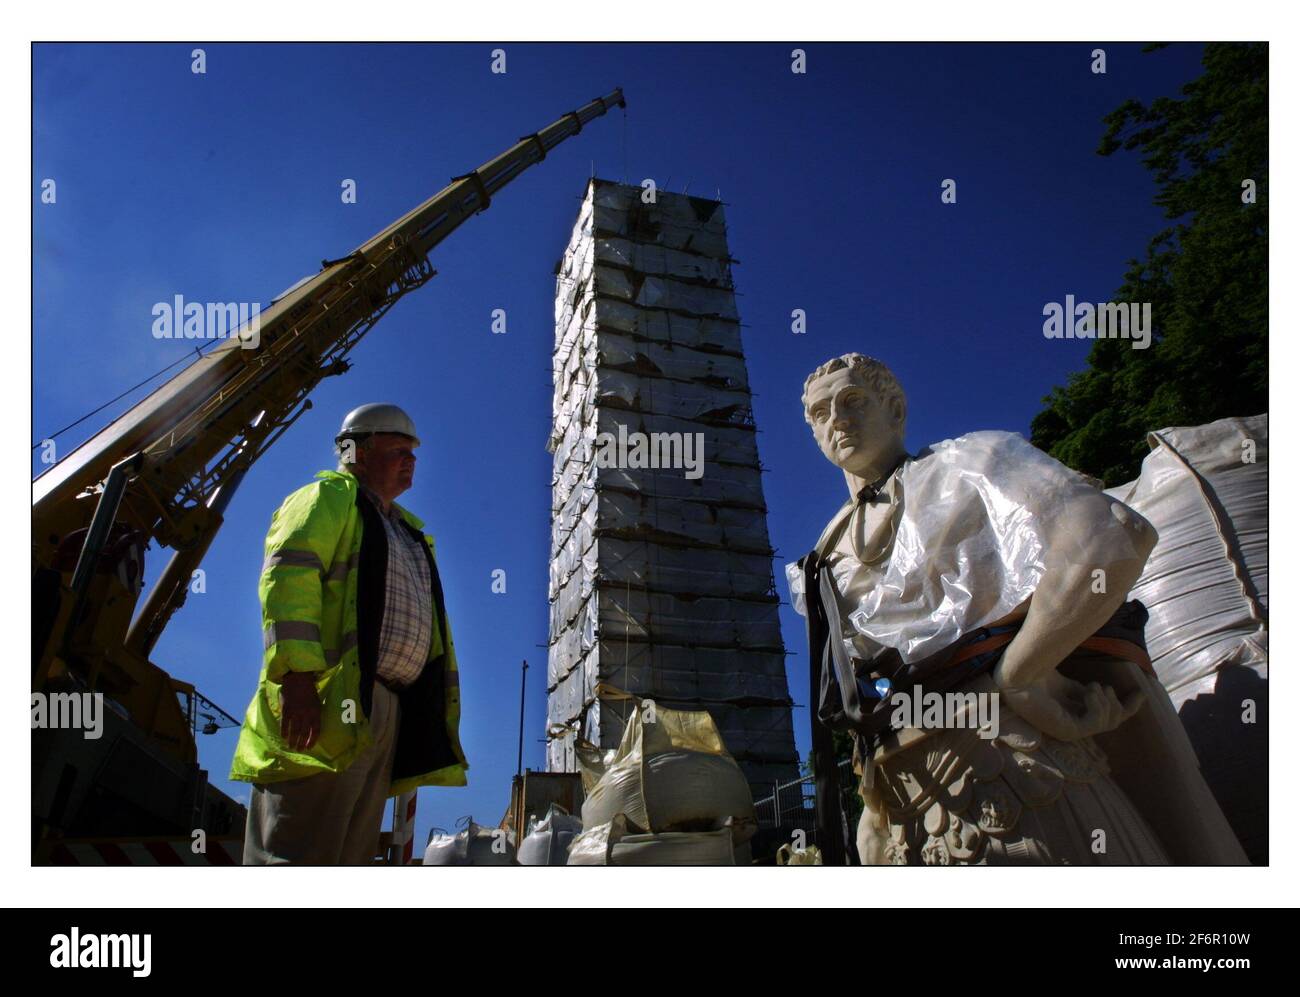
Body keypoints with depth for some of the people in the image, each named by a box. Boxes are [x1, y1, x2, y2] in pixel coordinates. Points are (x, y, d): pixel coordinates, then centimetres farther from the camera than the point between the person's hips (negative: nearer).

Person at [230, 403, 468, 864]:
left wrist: (445, 700, 14)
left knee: (351, 855, 9)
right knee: (299, 851, -10)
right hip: (326, 703, -8)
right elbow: (288, 576, -12)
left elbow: (428, 619, 24)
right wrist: (299, 672, -24)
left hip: (386, 712, 9)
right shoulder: (329, 497, 4)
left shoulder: (407, 531, 28)